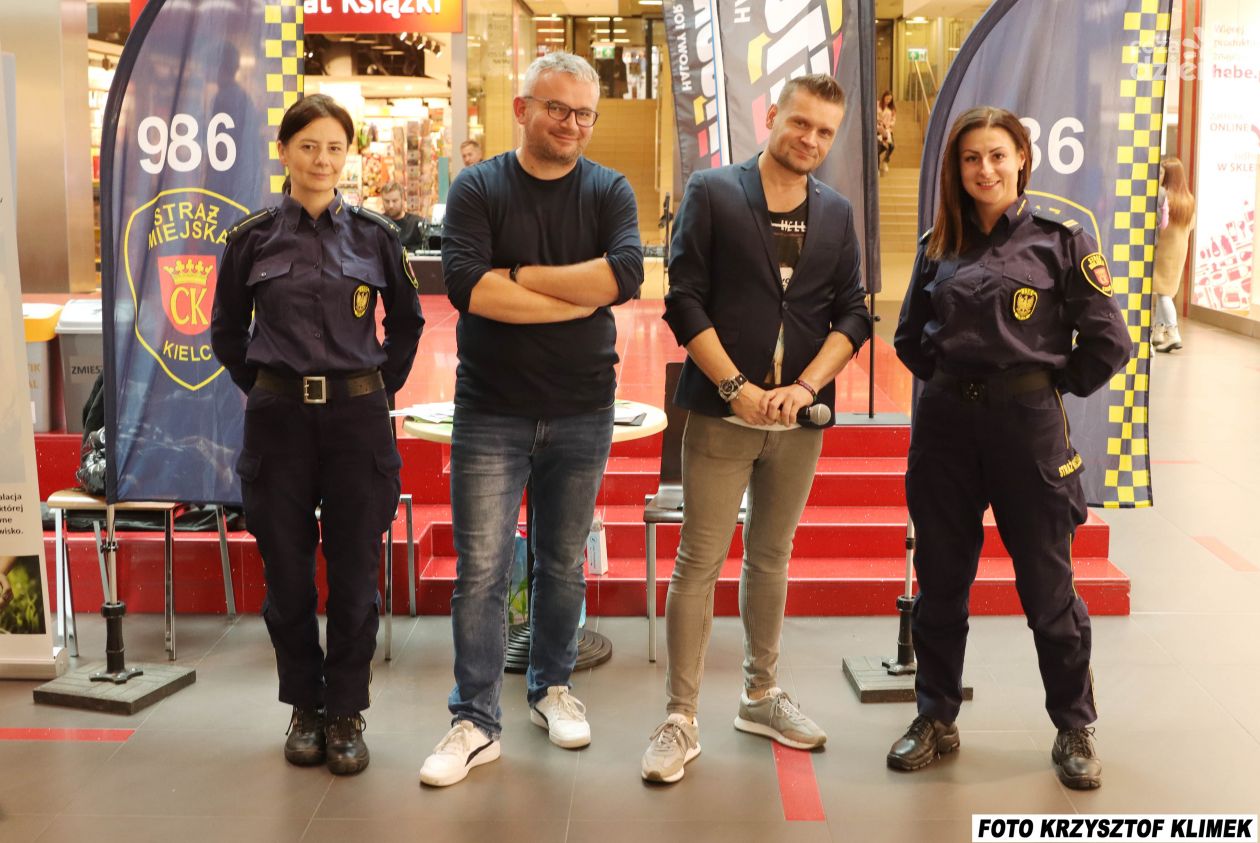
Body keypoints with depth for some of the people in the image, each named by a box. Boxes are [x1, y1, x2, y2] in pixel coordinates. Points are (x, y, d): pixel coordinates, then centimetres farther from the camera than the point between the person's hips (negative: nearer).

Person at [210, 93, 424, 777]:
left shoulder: (373, 234, 3)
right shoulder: (252, 237, 3)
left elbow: (406, 321, 15)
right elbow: (227, 330, 15)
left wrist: (382, 386, 9)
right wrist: (261, 388, 8)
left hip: (356, 418, 0)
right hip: (278, 419, 1)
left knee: (354, 574, 3)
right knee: (287, 573, 7)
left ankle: (346, 712, 18)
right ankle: (305, 707, 24)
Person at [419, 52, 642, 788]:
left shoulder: (609, 192, 2)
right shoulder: (478, 188, -2)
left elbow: (625, 274, -17)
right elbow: (466, 285, -18)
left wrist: (519, 275, -15)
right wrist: (579, 298, -15)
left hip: (582, 413, 2)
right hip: (491, 413, -1)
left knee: (564, 563, 14)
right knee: (481, 570, -1)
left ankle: (553, 687, 32)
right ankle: (476, 723, 8)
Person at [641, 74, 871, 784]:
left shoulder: (837, 213, 9)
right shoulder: (713, 193, -2)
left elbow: (853, 316, 5)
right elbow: (685, 302, -7)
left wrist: (805, 387, -10)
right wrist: (737, 388, -15)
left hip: (799, 414, 4)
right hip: (722, 409, -4)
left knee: (772, 557, 15)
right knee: (699, 563, -2)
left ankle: (762, 696, 29)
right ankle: (681, 721, 6)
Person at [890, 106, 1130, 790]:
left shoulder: (1060, 240, -3)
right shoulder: (938, 246, 8)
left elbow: (1108, 341, -4)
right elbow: (910, 338, 19)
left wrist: (1054, 386, 2)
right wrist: (951, 380, 9)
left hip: (1027, 425, -3)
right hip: (945, 424, 4)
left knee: (1047, 585, 5)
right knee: (940, 580, 10)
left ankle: (1074, 728, 22)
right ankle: (936, 719, 25)